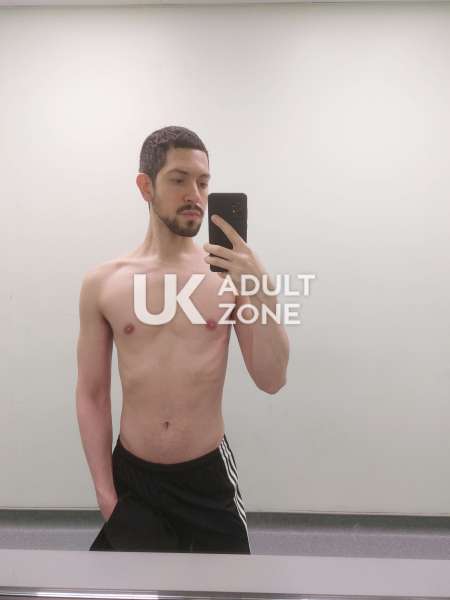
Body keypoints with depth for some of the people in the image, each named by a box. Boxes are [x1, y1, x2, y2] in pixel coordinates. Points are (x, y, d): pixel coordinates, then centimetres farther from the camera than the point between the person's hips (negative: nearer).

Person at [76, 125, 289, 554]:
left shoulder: (231, 273, -7)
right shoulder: (102, 283, -5)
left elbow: (272, 381, -9)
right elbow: (91, 395, 0)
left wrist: (261, 292, -22)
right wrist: (105, 493, -3)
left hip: (209, 474, 0)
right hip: (131, 474, 1)